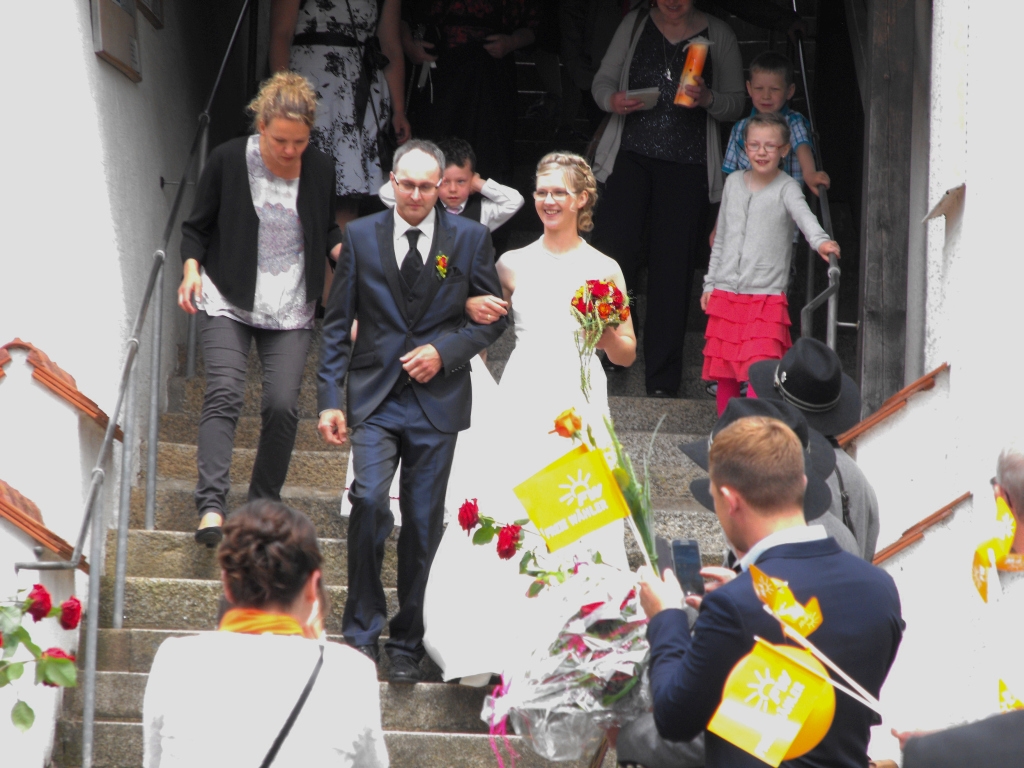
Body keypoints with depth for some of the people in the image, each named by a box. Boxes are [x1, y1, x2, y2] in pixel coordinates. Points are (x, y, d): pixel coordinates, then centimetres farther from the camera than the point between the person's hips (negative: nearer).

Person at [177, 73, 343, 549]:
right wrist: (192, 269, -12)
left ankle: (264, 505, 11)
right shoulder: (228, 160, -4)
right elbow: (198, 225, 4)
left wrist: (342, 250, -5)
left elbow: (327, 229, 17)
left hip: (291, 309, 2)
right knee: (224, 393, -17)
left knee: (283, 404, -7)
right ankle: (211, 505, -25)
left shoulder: (320, 171, 2)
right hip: (228, 300, -2)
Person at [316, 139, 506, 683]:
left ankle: (407, 644, 16)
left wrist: (444, 350, -9)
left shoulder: (469, 239, 3)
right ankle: (361, 631, -5)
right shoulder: (361, 236, 5)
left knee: (423, 523, 3)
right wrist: (329, 398, -1)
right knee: (368, 501, -18)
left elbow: (493, 318, 7)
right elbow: (337, 325, 6)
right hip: (374, 395, 0)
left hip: (436, 399, 0)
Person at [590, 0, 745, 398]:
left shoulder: (718, 35, 5)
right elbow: (603, 79, 13)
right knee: (612, 250, -14)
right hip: (632, 155, 1)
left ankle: (662, 380, 6)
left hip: (688, 166, -1)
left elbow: (737, 102, 7)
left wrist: (709, 99, -14)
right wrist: (613, 100, -10)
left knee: (673, 268, 0)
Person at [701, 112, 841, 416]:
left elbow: (804, 216, -25)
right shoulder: (733, 183, 10)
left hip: (767, 297, -4)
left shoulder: (786, 189, -3)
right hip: (726, 294, 4)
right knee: (723, 374, 8)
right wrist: (710, 283, 17)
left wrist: (820, 240, -45)